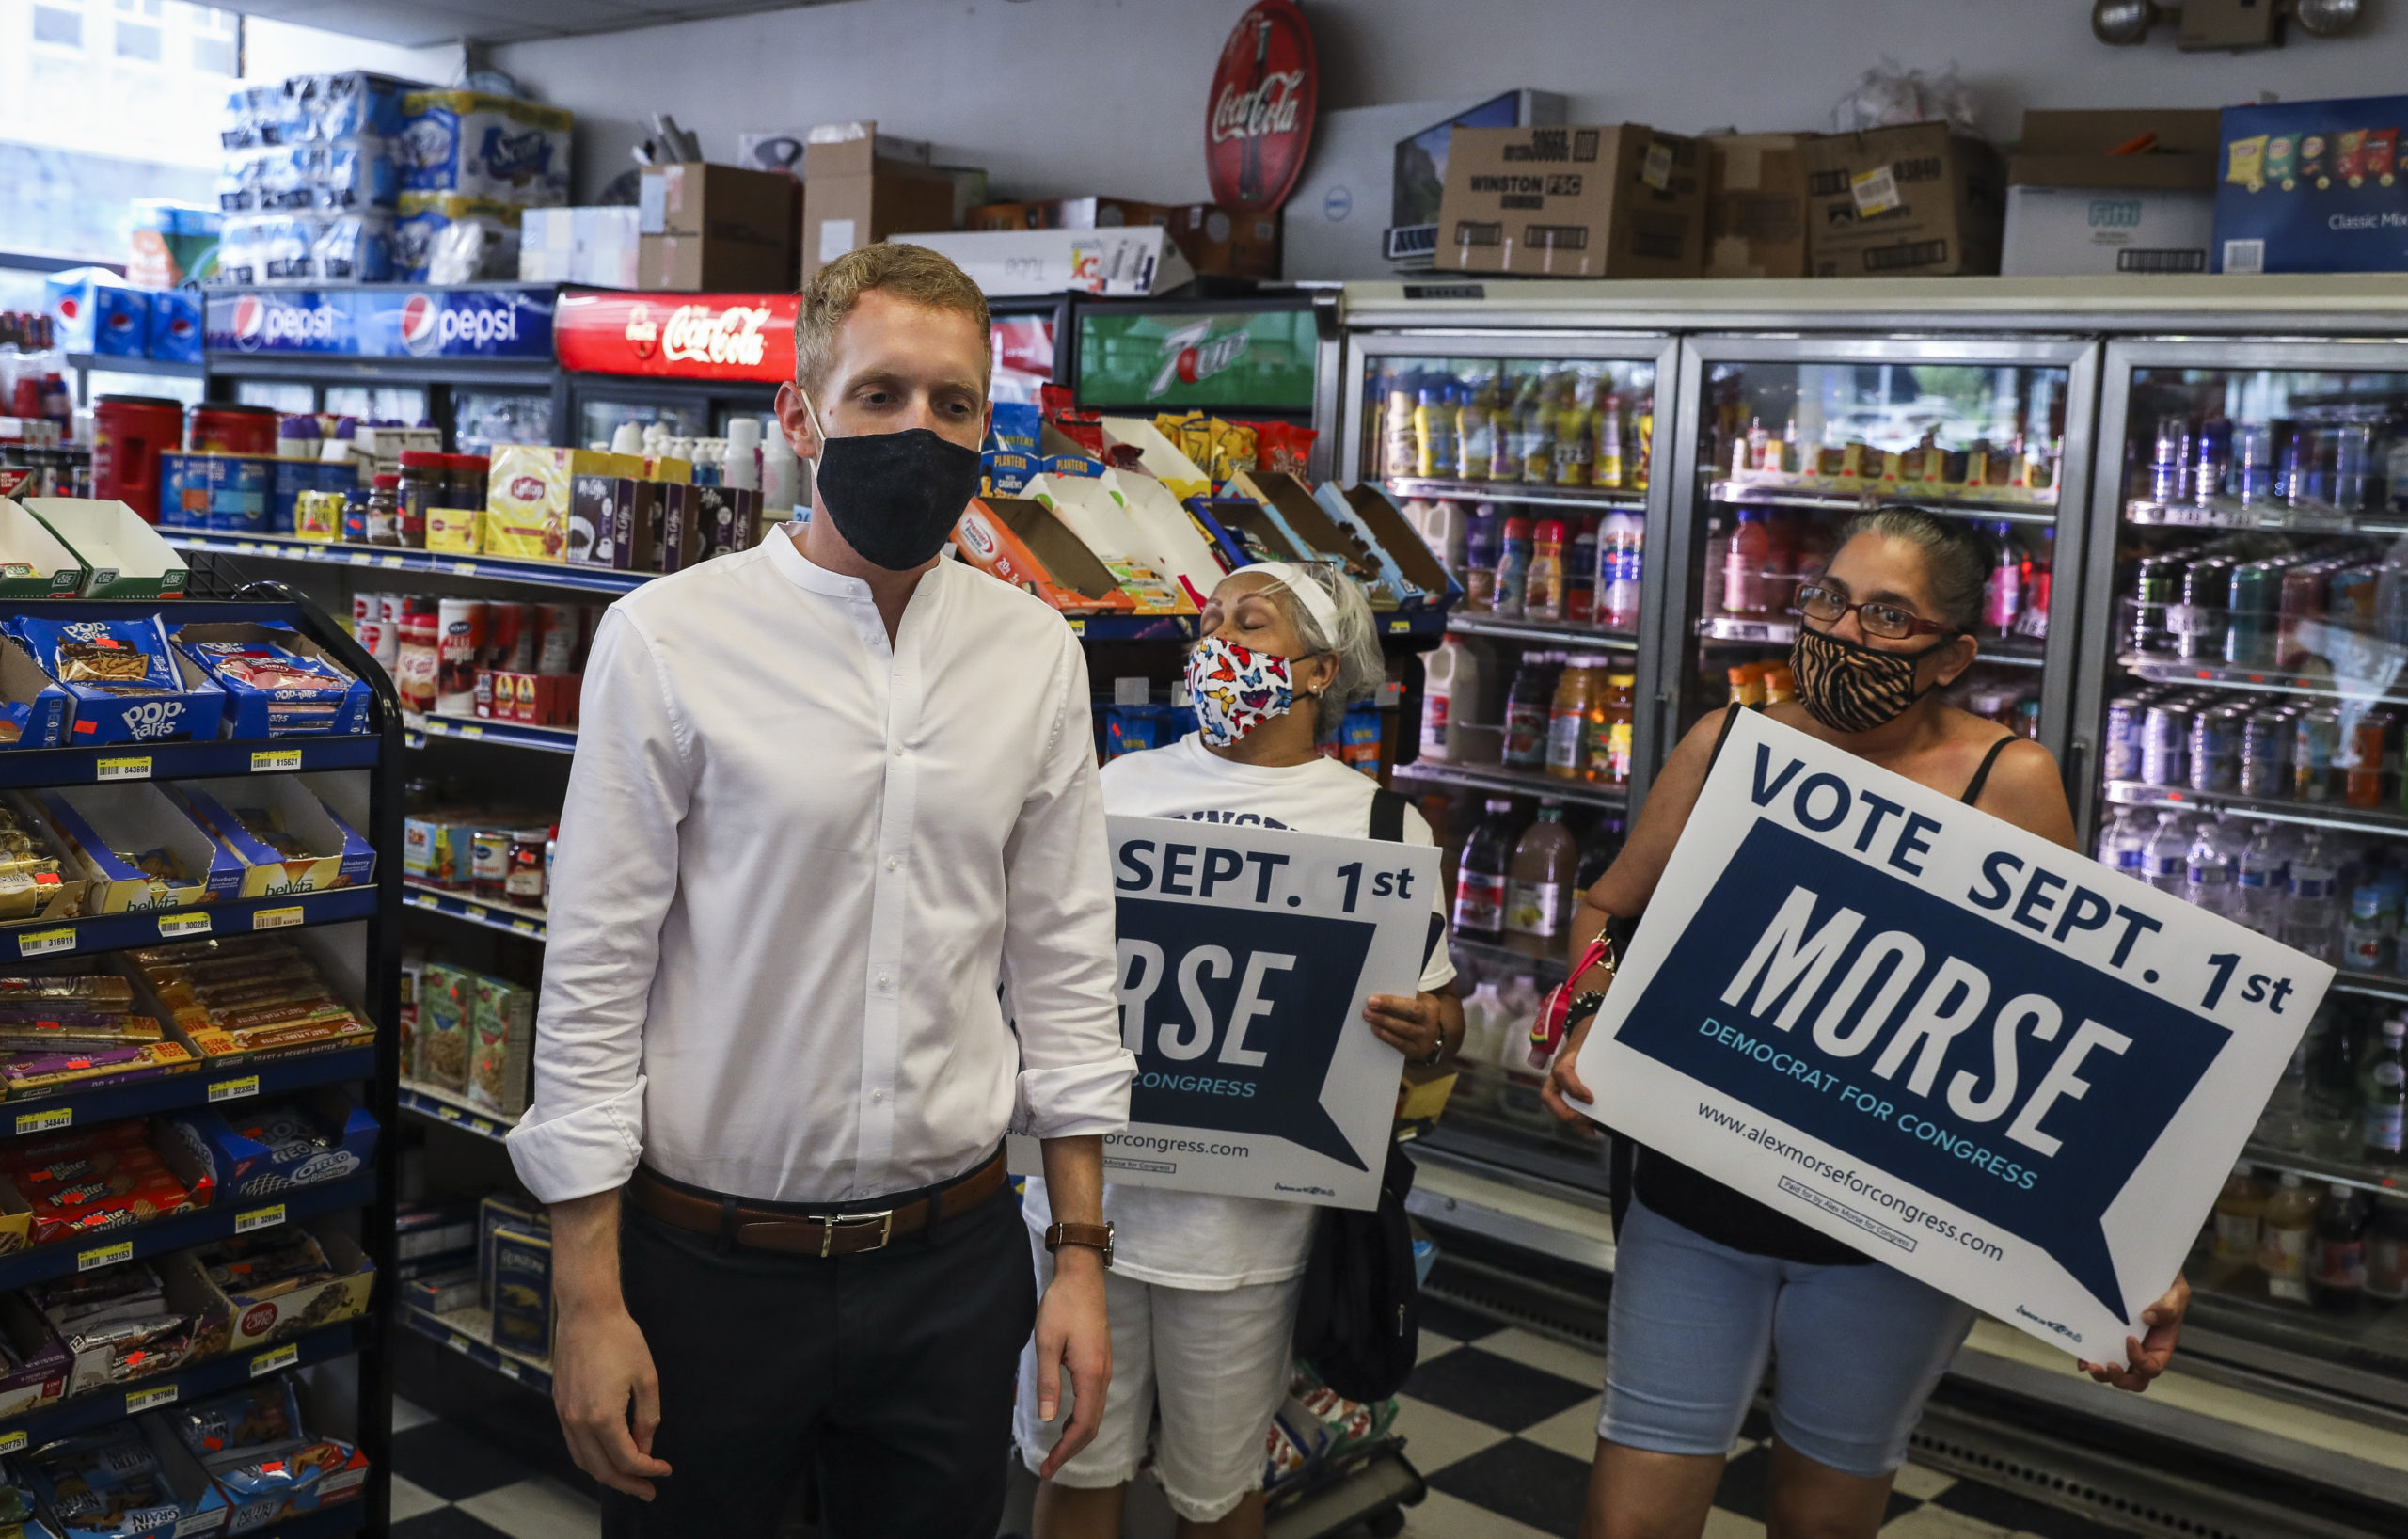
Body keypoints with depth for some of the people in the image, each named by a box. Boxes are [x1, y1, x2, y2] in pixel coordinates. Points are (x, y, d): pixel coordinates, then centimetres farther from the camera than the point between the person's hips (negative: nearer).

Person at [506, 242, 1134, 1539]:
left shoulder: (1034, 654, 1)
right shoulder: (669, 639, -10)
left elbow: (1066, 962, 6)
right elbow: (593, 981, -8)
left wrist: (1081, 1255, 5)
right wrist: (587, 1302, -8)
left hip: (957, 1260, 3)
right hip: (714, 1263, -3)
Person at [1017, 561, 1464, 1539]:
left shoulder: (1380, 826, 0)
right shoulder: (1123, 785, 7)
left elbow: (1438, 1009, 4)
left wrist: (1426, 1033, -19)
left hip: (1246, 1212, -2)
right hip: (1090, 1188, 2)